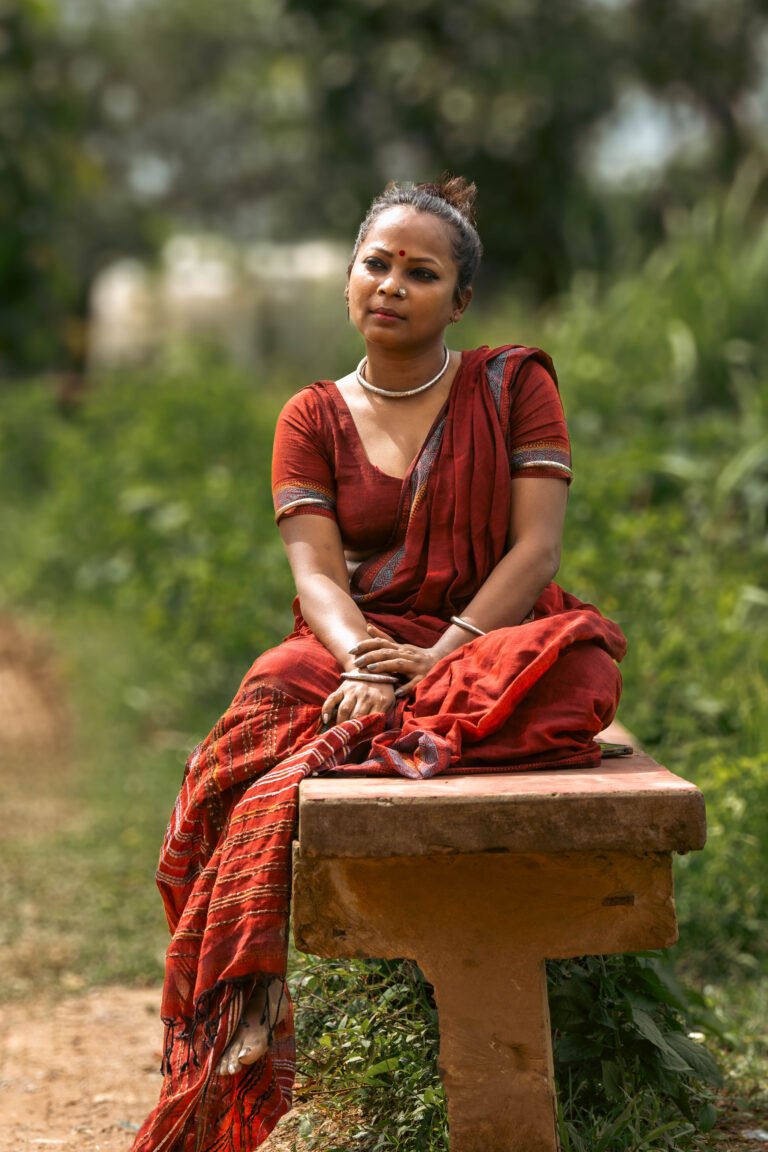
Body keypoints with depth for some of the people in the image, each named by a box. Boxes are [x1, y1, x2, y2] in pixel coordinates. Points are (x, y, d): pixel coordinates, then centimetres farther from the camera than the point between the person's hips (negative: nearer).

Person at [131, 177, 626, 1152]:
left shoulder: (513, 385, 7)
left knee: (579, 664, -37)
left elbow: (537, 546, -3)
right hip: (360, 645, 1)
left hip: (492, 639, -1)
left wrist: (440, 657, -18)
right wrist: (362, 660, -24)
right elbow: (315, 570, -1)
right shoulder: (313, 418, 12)